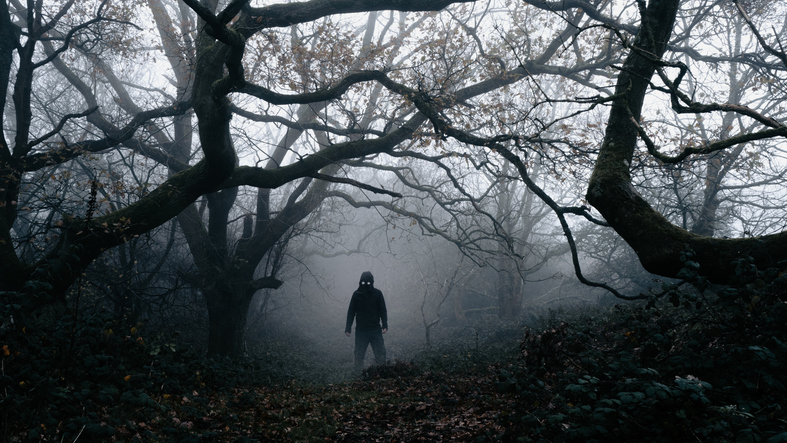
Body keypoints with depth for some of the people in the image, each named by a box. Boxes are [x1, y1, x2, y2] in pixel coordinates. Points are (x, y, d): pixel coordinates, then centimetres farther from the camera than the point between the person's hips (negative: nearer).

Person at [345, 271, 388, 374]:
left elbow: (383, 310, 5)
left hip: (375, 329, 0)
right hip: (361, 330, 0)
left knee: (380, 353, -1)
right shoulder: (356, 294, -1)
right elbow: (351, 312, 5)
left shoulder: (377, 293, -1)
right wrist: (348, 327, 1)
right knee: (359, 354, 3)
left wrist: (385, 325, -5)